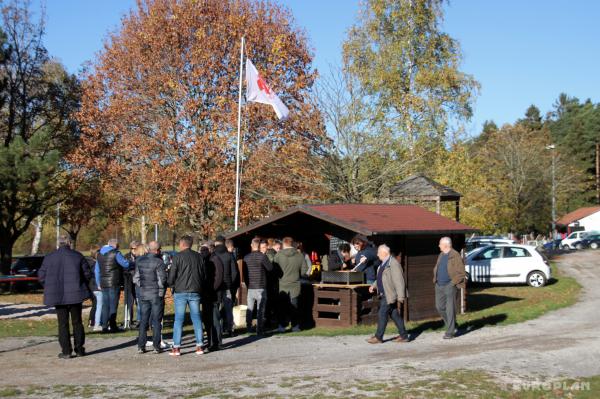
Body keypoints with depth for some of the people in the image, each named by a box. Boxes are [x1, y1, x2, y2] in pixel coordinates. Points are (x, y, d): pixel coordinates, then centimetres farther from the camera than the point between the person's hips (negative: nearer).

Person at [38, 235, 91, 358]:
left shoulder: (49, 258, 1)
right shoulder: (77, 256, -2)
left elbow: (41, 276, 1)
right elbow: (87, 274, -1)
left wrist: (50, 288, 15)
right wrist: (81, 286, 15)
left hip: (58, 295, 0)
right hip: (75, 294, 0)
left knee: (63, 324, 5)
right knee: (77, 322, 10)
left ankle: (66, 351, 3)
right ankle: (79, 349, 13)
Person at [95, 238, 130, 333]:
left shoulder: (100, 254, 13)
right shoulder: (115, 253, -10)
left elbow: (96, 270, 17)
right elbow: (126, 264, -9)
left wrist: (99, 283, 21)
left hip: (103, 284, 6)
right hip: (114, 283, -6)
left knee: (105, 305, 11)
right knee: (113, 305, -1)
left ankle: (104, 326, 11)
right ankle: (112, 326, -1)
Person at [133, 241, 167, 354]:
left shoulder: (139, 260, 3)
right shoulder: (158, 262, -14)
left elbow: (136, 277, 6)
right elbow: (162, 279, -16)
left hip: (143, 293, 5)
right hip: (156, 294, -5)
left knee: (143, 319, 11)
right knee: (156, 320, 3)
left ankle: (141, 346, 10)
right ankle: (156, 346, 5)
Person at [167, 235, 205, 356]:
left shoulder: (178, 256, -5)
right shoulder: (198, 256, 8)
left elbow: (172, 275, -6)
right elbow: (203, 275, 11)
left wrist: (171, 284, 12)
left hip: (180, 292, -4)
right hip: (195, 292, 4)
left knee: (179, 319, 0)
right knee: (196, 318, 8)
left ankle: (176, 347, 0)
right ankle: (199, 346, 6)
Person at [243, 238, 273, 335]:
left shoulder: (246, 257, 1)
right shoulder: (262, 256, -13)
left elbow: (244, 271, 8)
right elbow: (270, 268, -7)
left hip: (250, 287, 4)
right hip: (261, 287, -4)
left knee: (250, 309, 16)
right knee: (260, 310, 1)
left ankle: (248, 327, 23)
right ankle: (259, 330, 1)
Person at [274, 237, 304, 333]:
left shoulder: (278, 255, -9)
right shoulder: (300, 256, -4)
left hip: (282, 285, -1)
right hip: (295, 285, 1)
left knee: (282, 306, 9)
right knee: (294, 306, 11)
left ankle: (282, 326, 8)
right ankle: (295, 326, 13)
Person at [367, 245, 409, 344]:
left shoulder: (393, 263, -18)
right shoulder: (383, 264, 13)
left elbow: (399, 281, -21)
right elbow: (381, 278, 25)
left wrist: (400, 298, -22)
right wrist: (374, 286, 8)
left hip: (390, 296, -10)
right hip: (384, 294, 10)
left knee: (382, 315, -5)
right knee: (395, 315, 12)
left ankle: (378, 337, 3)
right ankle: (403, 336, 18)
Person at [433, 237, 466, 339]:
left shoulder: (455, 256, -11)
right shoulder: (441, 255, 12)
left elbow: (461, 272, -12)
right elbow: (436, 268, 25)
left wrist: (452, 283, -14)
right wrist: (435, 278, 11)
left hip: (449, 286, -8)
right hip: (439, 286, 8)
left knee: (450, 309, -3)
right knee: (440, 307, 10)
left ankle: (450, 332, 3)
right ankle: (451, 325, 29)